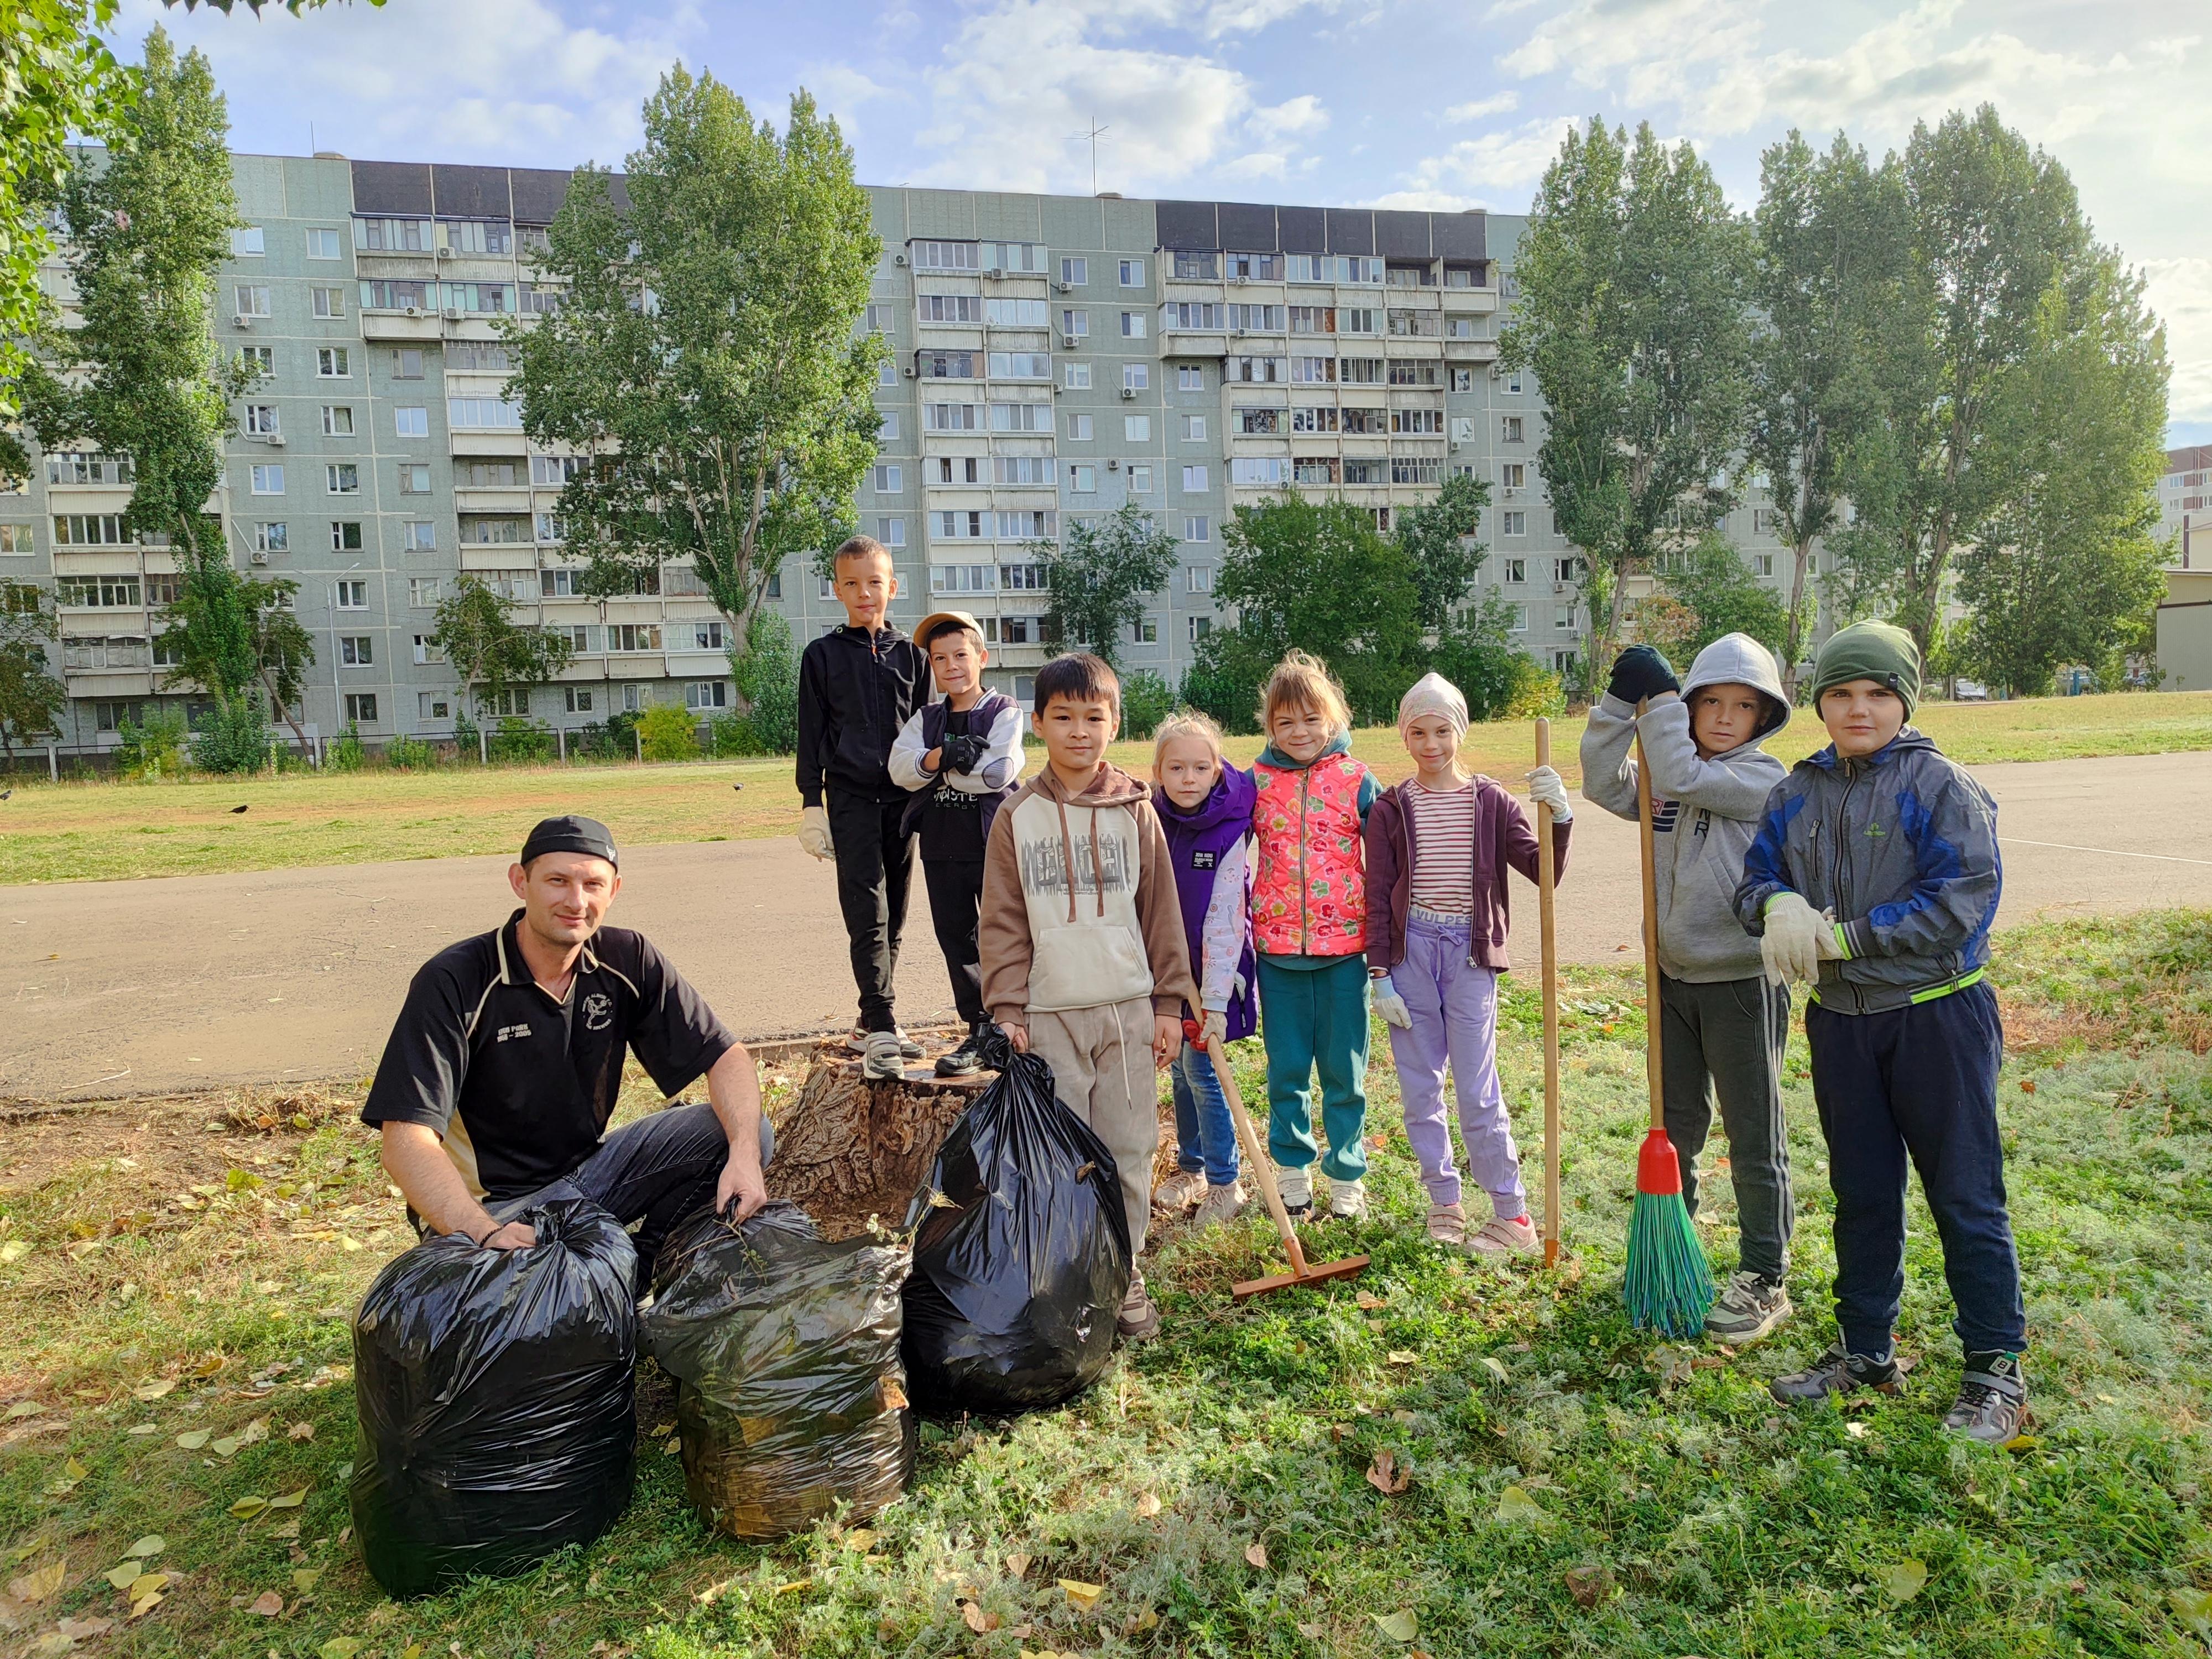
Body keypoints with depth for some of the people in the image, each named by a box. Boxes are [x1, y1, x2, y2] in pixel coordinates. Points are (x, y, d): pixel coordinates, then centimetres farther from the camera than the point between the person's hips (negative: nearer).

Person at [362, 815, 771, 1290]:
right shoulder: (453, 982, -16)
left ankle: (642, 1259, 1)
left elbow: (725, 1055, -5)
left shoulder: (627, 960, -4)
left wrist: (744, 1155, -25)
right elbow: (406, 1141, -23)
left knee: (746, 1133, -13)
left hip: (591, 1170, 5)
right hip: (494, 1205, -4)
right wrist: (486, 1234, -40)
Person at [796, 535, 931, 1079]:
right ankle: (881, 1030, -13)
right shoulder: (822, 655, 5)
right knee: (867, 916, -11)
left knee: (894, 917, 7)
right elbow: (811, 734, 4)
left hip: (903, 799, 3)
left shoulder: (910, 654, 11)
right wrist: (811, 805, -2)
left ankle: (872, 1022, 19)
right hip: (850, 797, -3)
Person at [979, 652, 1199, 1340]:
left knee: (1129, 1147, 8)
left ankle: (1124, 1271, 22)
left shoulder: (1135, 812, 3)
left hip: (1128, 1008, 1)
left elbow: (1161, 912, 6)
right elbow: (1003, 922, 1)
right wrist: (1007, 1010, -5)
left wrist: (1169, 1003, 4)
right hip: (1049, 1012, -1)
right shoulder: (1017, 817, 1)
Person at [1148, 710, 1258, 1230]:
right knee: (1178, 1068, 14)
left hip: (1211, 969, -5)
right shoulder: (1151, 822, -5)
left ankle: (1225, 1183, 10)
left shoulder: (1229, 834, -18)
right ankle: (1190, 1168, 31)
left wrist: (1215, 1002, -23)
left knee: (1199, 1066, -5)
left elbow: (1225, 923, -20)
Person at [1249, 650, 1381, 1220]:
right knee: (1286, 1070, 12)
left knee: (1344, 1072, 9)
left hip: (1344, 945, -1)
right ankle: (1292, 1168, 29)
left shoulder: (1357, 781, -1)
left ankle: (1346, 1176, 24)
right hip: (1278, 948, 1)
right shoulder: (1255, 782, 1)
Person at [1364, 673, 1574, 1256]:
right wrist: (1381, 975, -4)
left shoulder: (1490, 802, 2)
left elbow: (1544, 871, -6)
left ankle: (1513, 1216, 10)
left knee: (1478, 1090, 0)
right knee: (1420, 1087, 8)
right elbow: (1378, 897, 1)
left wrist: (1559, 820, -24)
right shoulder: (1390, 809, 2)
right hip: (1409, 951, 2)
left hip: (1470, 953, -1)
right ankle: (1444, 1201, 22)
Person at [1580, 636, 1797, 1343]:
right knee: (1674, 1128, 18)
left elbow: (1681, 776, -23)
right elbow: (1605, 783, -2)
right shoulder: (1668, 784, 8)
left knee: (1754, 1138, 5)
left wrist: (1659, 693, -16)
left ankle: (1765, 1281, 18)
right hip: (1674, 979, 6)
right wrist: (1619, 703, -10)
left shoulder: (1764, 778, -11)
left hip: (1743, 983, -6)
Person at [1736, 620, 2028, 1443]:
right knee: (1862, 1194, 16)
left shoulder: (1942, 786, -11)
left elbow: (1962, 902, -19)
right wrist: (1779, 905, -16)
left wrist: (1840, 936, -21)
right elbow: (1756, 879, 8)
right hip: (1840, 1020, 5)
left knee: (1965, 1196, 4)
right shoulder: (1796, 795, 5)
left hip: (1937, 1017, -5)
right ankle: (1866, 1351, 30)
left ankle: (1995, 1370, 19)